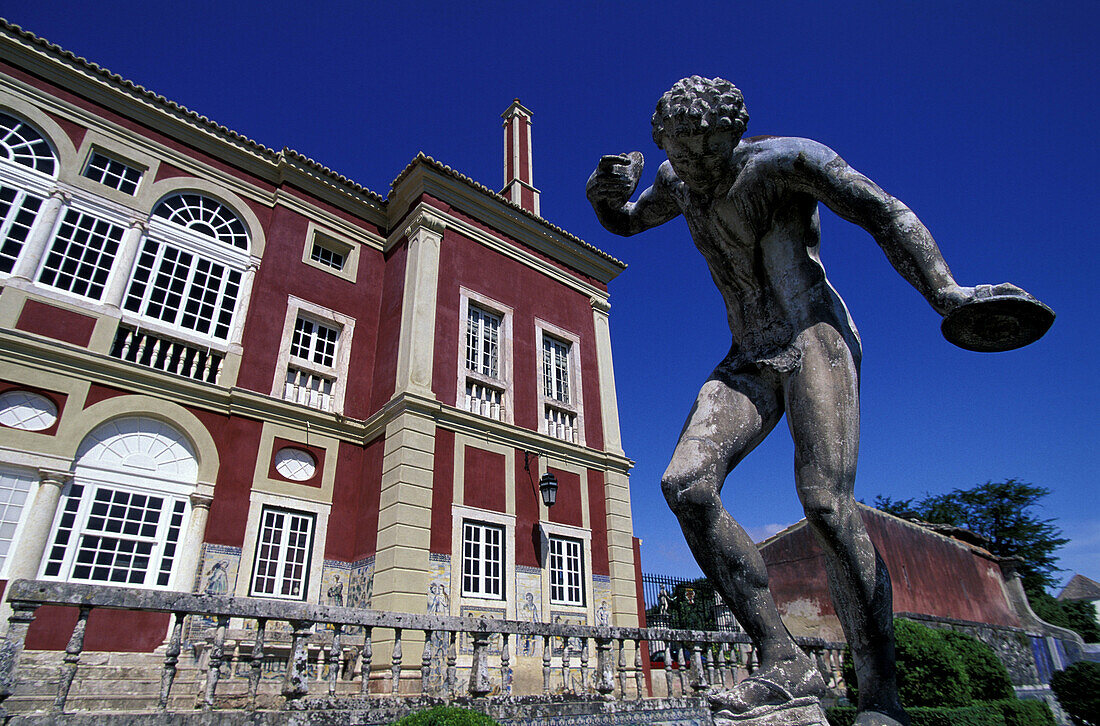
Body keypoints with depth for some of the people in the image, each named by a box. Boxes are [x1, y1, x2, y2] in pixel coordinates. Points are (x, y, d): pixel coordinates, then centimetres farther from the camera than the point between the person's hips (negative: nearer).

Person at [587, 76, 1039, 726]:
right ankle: (787, 665, -15)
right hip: (749, 361, 6)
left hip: (814, 337, -5)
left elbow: (886, 215, -10)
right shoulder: (678, 182, 14)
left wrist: (945, 291, -25)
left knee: (826, 502, -25)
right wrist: (605, 191, 5)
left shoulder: (783, 160, -5)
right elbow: (625, 222, 29)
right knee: (686, 484, -18)